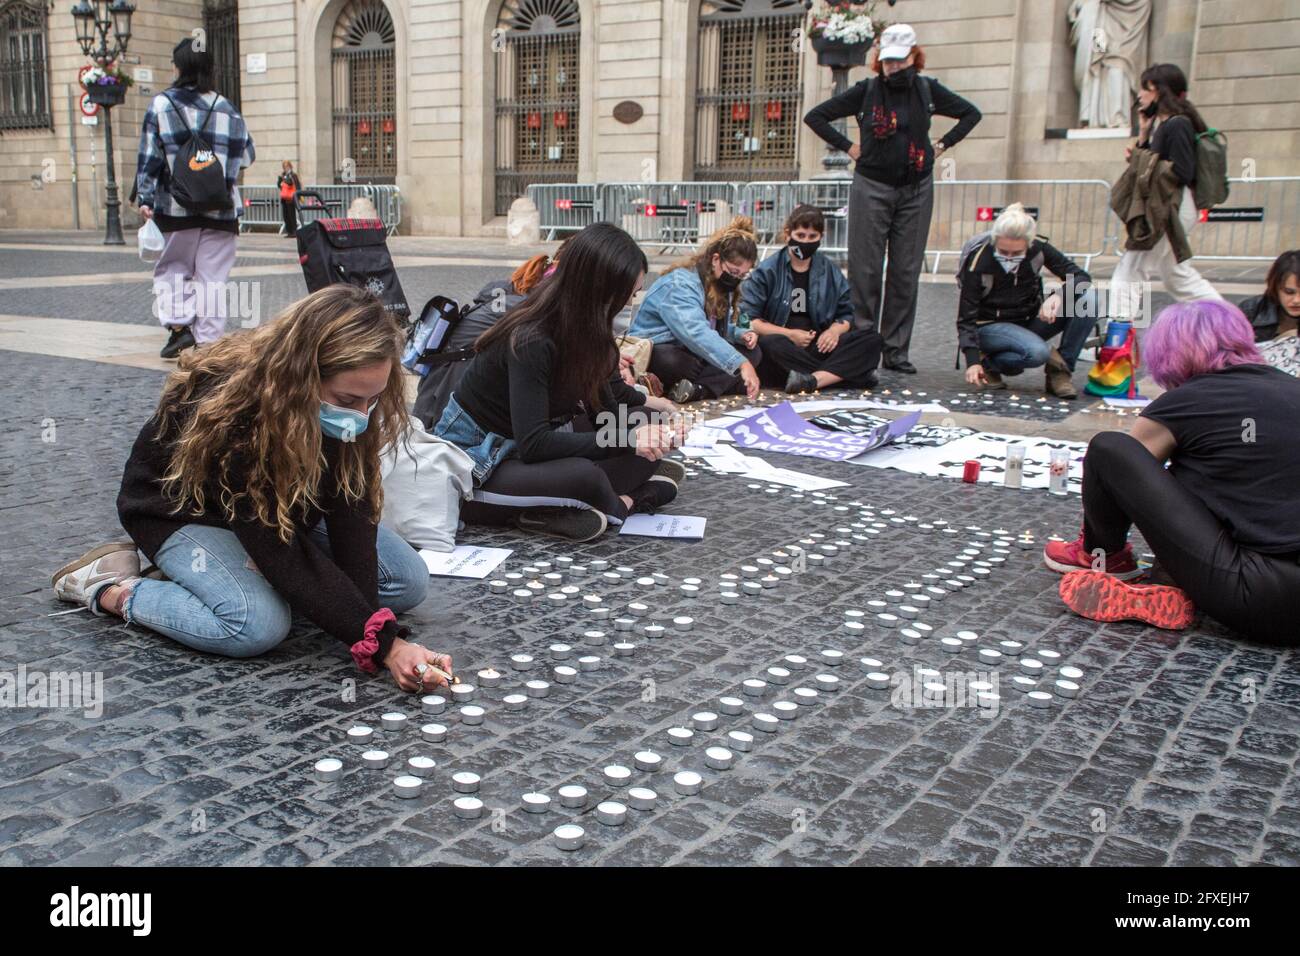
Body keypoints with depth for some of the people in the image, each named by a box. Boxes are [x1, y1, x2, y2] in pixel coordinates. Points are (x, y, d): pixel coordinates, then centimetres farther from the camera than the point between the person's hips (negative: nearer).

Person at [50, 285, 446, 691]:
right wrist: (382, 643, -42)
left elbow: (351, 514, -25)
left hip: (283, 505, 6)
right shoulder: (230, 417, -40)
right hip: (183, 510, -6)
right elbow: (284, 557, -39)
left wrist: (371, 625, -35)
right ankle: (110, 590, -9)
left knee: (409, 580, -10)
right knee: (258, 625, -33)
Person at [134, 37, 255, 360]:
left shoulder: (161, 104, -2)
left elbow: (149, 156, -4)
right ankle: (208, 340, 3)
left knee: (172, 266, 16)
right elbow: (246, 155, 10)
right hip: (221, 208, 1)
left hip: (177, 206, -1)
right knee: (212, 275, 4)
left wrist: (145, 198, -1)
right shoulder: (226, 108, 3)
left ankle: (179, 324, 0)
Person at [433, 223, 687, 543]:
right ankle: (621, 502, -5)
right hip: (473, 459, -9)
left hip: (521, 448, 9)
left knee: (643, 425, -4)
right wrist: (626, 441, -30)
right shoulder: (531, 341, -27)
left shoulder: (582, 328, -3)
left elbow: (602, 408, 0)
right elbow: (533, 444, -31)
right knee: (582, 475, -36)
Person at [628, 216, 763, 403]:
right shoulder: (680, 283, -25)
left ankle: (698, 388, -26)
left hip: (689, 353, 9)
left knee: (752, 352, -9)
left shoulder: (721, 284, 4)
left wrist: (741, 334, -8)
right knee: (672, 362, -43)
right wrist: (741, 365, -51)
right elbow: (696, 332, -42)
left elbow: (720, 328, 17)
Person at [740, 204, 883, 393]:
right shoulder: (767, 271, 0)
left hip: (819, 346, 4)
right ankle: (846, 374, -31)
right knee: (770, 344, -39)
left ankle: (812, 380, -36)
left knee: (872, 339, -17)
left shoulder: (830, 271, 13)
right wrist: (789, 334, -13)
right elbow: (747, 318, -7)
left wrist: (835, 330, -7)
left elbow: (846, 314, 18)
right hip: (784, 346, -4)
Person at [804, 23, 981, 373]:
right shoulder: (866, 90, -1)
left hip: (917, 190, 2)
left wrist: (943, 145, 7)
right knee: (866, 270, -2)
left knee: (906, 272, 3)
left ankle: (896, 351, 10)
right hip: (871, 188, -2)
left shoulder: (928, 89, 5)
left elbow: (971, 113, 18)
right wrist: (848, 147, -2)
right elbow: (815, 116, 2)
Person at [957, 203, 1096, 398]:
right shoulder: (978, 260, -21)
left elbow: (1081, 277, -10)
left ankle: (1060, 370, -10)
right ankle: (989, 363, -7)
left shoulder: (1038, 248, -12)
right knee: (1037, 352, -36)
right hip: (991, 326, -5)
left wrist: (1058, 296, -32)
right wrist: (973, 360, -26)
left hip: (1029, 320, 5)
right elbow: (967, 316, -17)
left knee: (1086, 299, -19)